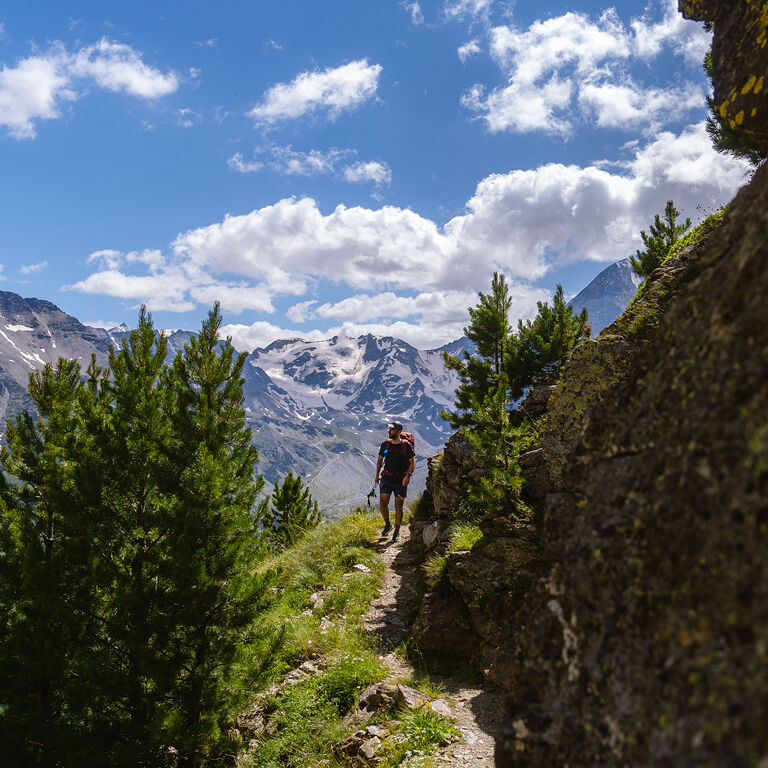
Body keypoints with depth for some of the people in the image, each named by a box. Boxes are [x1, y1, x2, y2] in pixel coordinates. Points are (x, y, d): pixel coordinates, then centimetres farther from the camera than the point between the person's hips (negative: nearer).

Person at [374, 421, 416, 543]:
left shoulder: (406, 445, -5)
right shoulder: (385, 444, 6)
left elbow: (413, 462, -4)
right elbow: (380, 459, 19)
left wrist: (408, 475, -18)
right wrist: (377, 475, 17)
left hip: (400, 481, -3)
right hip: (386, 478, 3)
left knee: (398, 507, 0)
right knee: (382, 504, -8)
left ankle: (397, 532, 16)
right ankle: (388, 525, 18)